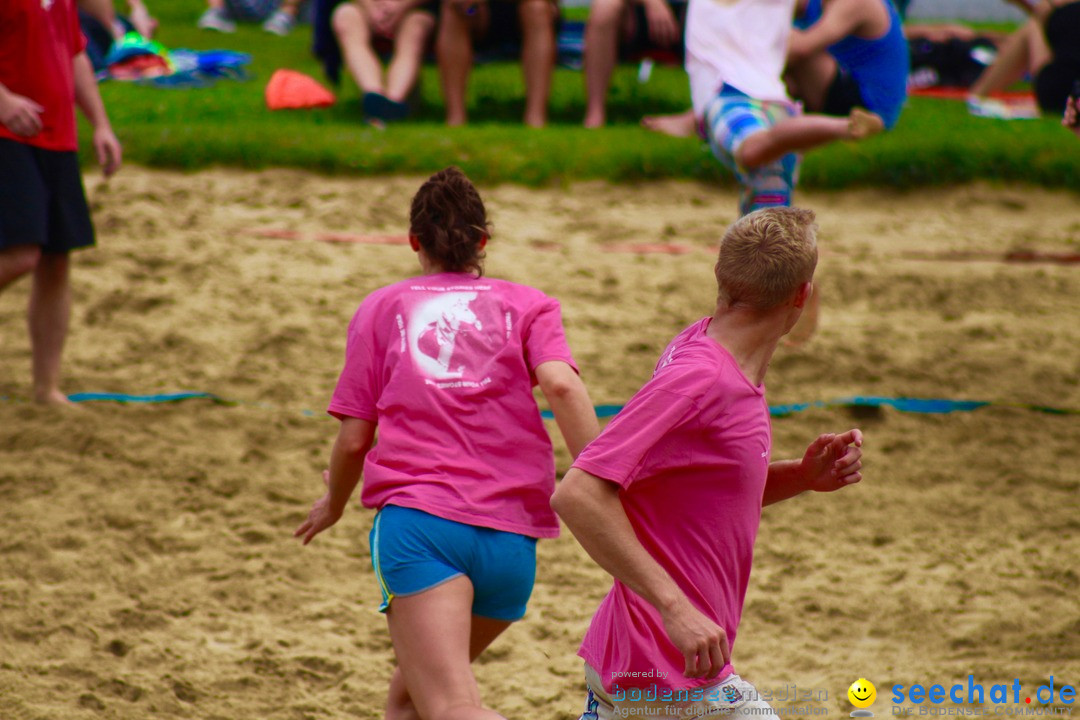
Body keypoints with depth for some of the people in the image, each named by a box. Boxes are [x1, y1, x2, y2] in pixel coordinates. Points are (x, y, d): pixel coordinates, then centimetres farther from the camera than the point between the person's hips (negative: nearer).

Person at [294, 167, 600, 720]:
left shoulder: (381, 307, 18)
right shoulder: (527, 304, 17)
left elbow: (354, 439, 14)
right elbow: (561, 384, -4)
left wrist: (333, 504, 33)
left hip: (417, 519, -3)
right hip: (512, 538, 3)